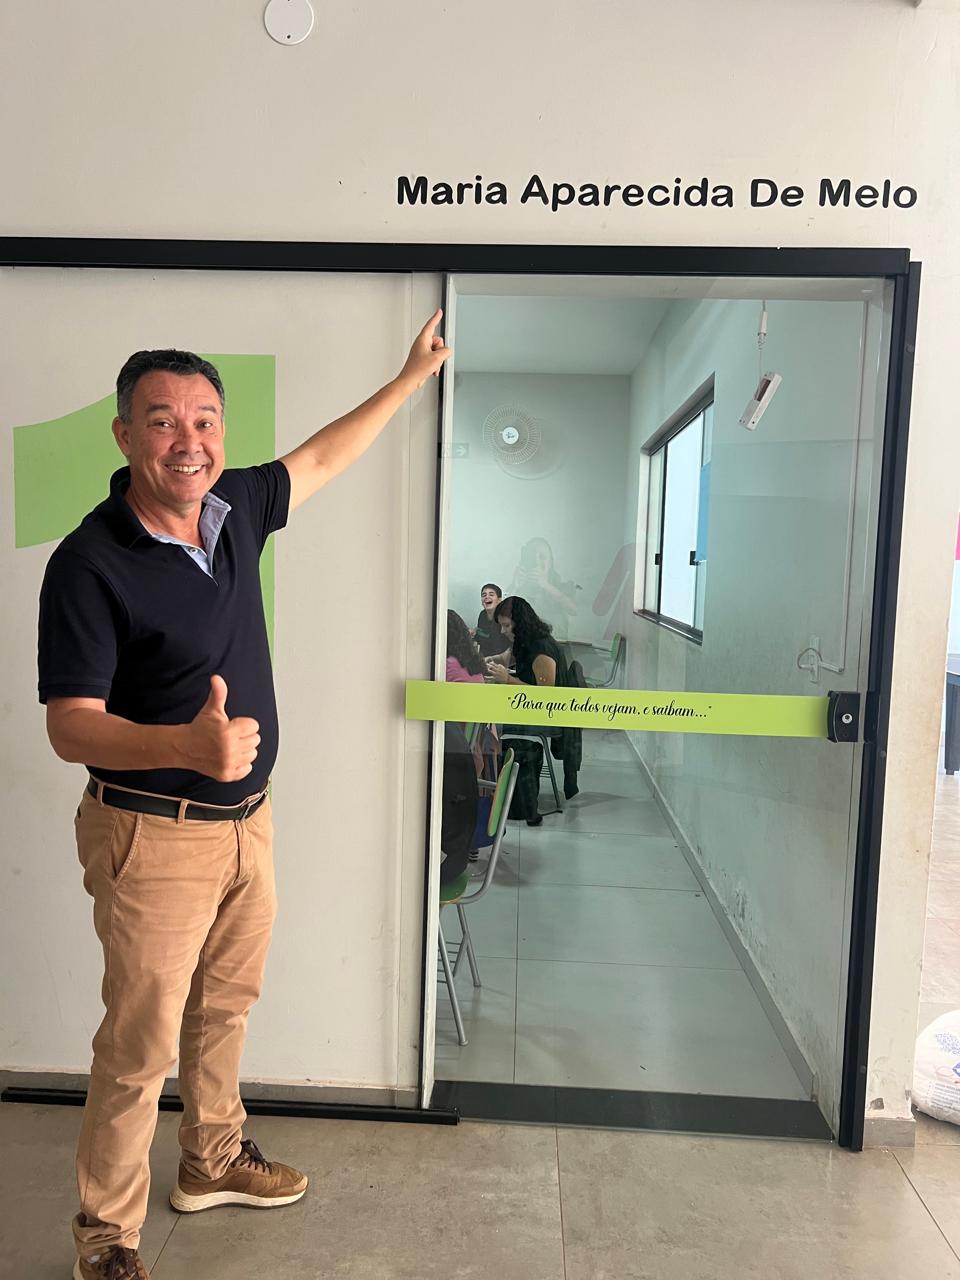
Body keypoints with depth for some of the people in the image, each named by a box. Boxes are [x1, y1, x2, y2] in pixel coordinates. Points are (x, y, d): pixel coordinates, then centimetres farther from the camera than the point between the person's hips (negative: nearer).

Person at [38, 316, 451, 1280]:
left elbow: (321, 455, 17)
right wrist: (189, 745, -39)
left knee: (225, 1007, 22)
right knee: (140, 1046, 6)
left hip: (246, 821, 7)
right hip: (154, 836, -6)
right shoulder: (89, 564, -20)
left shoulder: (235, 508, -1)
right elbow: (71, 728, -20)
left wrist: (411, 376, 25)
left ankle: (211, 1162, 45)